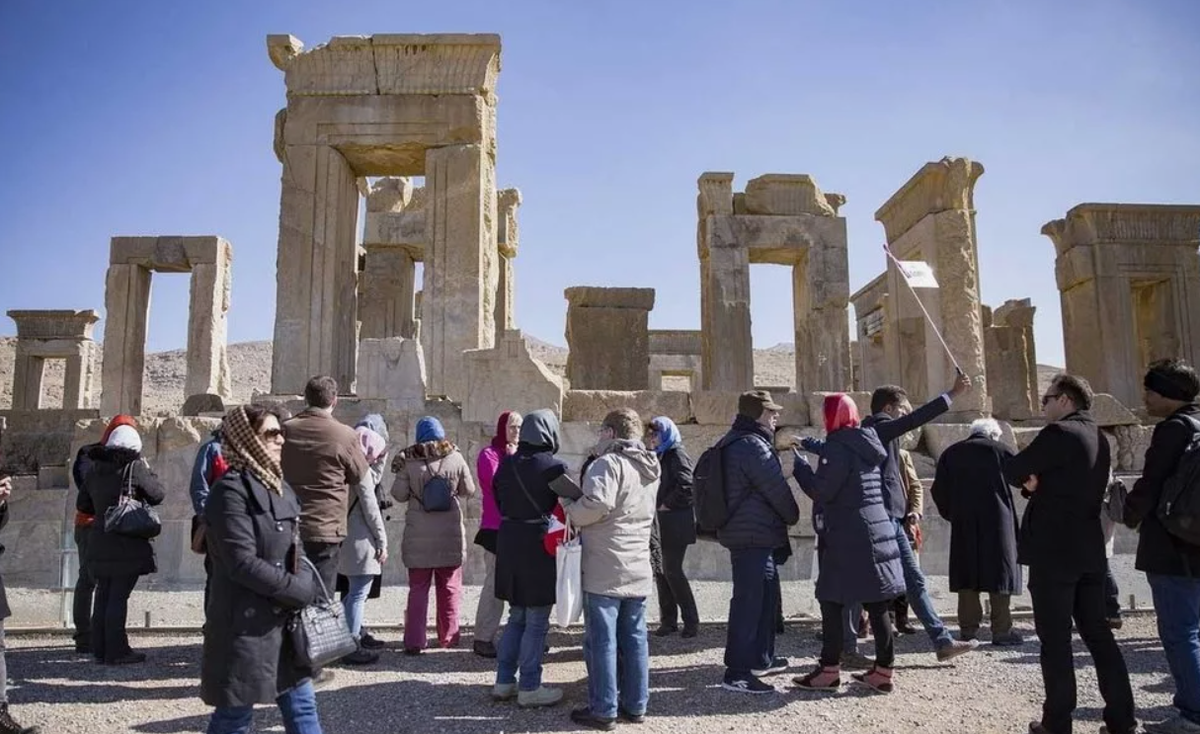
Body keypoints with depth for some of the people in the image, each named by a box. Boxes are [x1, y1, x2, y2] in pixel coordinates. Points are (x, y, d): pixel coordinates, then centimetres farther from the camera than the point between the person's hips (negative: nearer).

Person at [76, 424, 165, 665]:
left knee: (104, 594, 14)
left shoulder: (95, 469, 8)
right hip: (127, 544, -6)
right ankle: (116, 652, 1)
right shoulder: (134, 467, -12)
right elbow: (158, 495, -3)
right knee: (119, 596, -3)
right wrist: (147, 471, 9)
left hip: (99, 543, 6)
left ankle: (100, 648, 21)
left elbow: (82, 505, 15)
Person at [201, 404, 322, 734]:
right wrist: (302, 592, -14)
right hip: (245, 624, -8)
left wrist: (306, 588, -5)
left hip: (285, 619, 8)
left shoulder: (280, 488, 11)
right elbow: (244, 564, -22)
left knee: (302, 706, 13)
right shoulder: (231, 490, -15)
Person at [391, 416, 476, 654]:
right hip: (450, 535, 1)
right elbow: (469, 490, 4)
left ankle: (414, 641, 5)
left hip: (419, 537, 0)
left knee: (418, 589, 7)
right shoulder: (455, 458, -4)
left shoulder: (409, 462, -6)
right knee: (449, 587, 13)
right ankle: (448, 637, 20)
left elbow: (399, 494, -2)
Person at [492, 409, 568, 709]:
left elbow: (499, 501, 12)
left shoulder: (506, 465, 6)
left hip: (508, 541, 7)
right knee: (537, 622, 4)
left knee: (516, 617, 19)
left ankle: (504, 682, 22)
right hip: (540, 544, -7)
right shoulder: (554, 467, -13)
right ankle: (529, 688, 10)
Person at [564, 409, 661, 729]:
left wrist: (569, 510, -8)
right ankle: (635, 704, 19)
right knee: (634, 637, 12)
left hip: (605, 569, -8)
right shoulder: (650, 468, 15)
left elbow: (597, 503, -26)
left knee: (602, 640, 0)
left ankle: (603, 710, 6)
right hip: (638, 567, 8)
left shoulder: (608, 463, -13)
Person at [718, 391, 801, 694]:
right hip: (754, 536, -11)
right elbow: (777, 489, -13)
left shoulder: (735, 443, 16)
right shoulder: (753, 445, -17)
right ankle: (737, 673, -7)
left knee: (765, 595, 20)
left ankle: (761, 659, 31)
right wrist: (793, 516, 5)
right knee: (749, 601, -9)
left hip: (744, 532, 11)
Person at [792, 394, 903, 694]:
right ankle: (883, 671, 13)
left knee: (832, 602, 1)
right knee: (876, 606, 9)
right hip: (876, 534, 9)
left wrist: (798, 464, -3)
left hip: (847, 539, -8)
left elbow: (821, 490, -16)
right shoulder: (865, 445, 14)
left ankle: (829, 671, 6)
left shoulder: (839, 447, -13)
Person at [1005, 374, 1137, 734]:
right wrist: (1037, 481, 1)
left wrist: (1029, 480, 8)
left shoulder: (1059, 433, -14)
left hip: (1053, 551, -8)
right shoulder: (1098, 438, 14)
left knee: (1055, 640, -1)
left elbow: (1012, 471, -11)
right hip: (1089, 550, 8)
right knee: (1098, 634, 13)